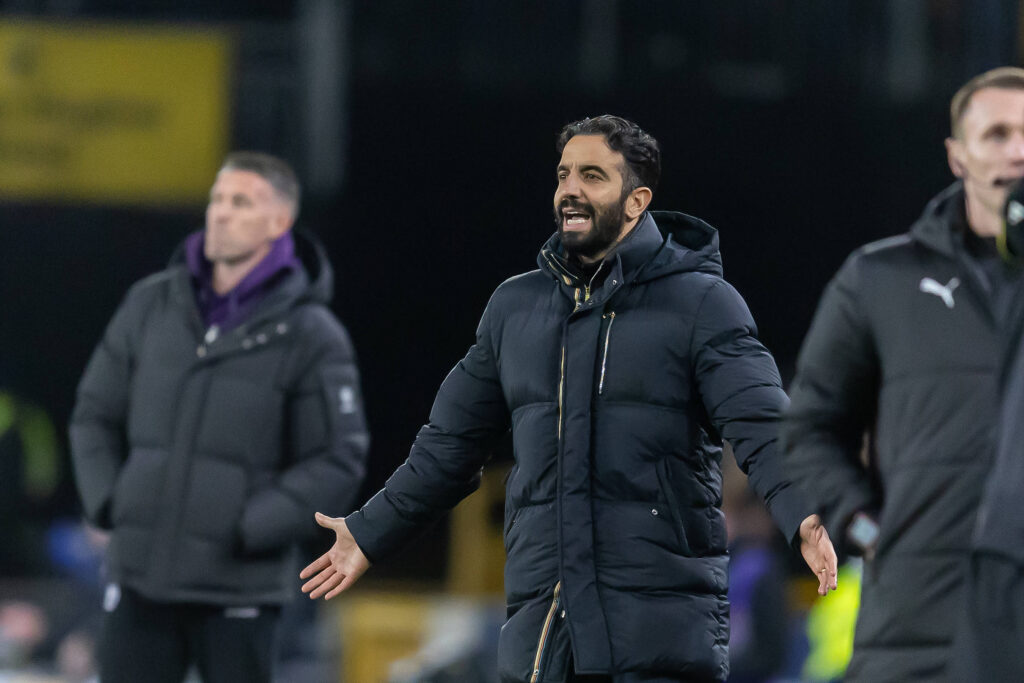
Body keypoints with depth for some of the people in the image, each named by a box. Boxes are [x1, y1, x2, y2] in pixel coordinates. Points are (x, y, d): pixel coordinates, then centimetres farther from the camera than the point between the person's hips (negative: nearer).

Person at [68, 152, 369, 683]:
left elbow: (338, 464, -5)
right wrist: (107, 501, 2)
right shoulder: (151, 305, 7)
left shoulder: (310, 335, -4)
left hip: (238, 591, -3)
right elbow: (96, 414, 16)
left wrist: (251, 529, -13)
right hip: (141, 578, 3)